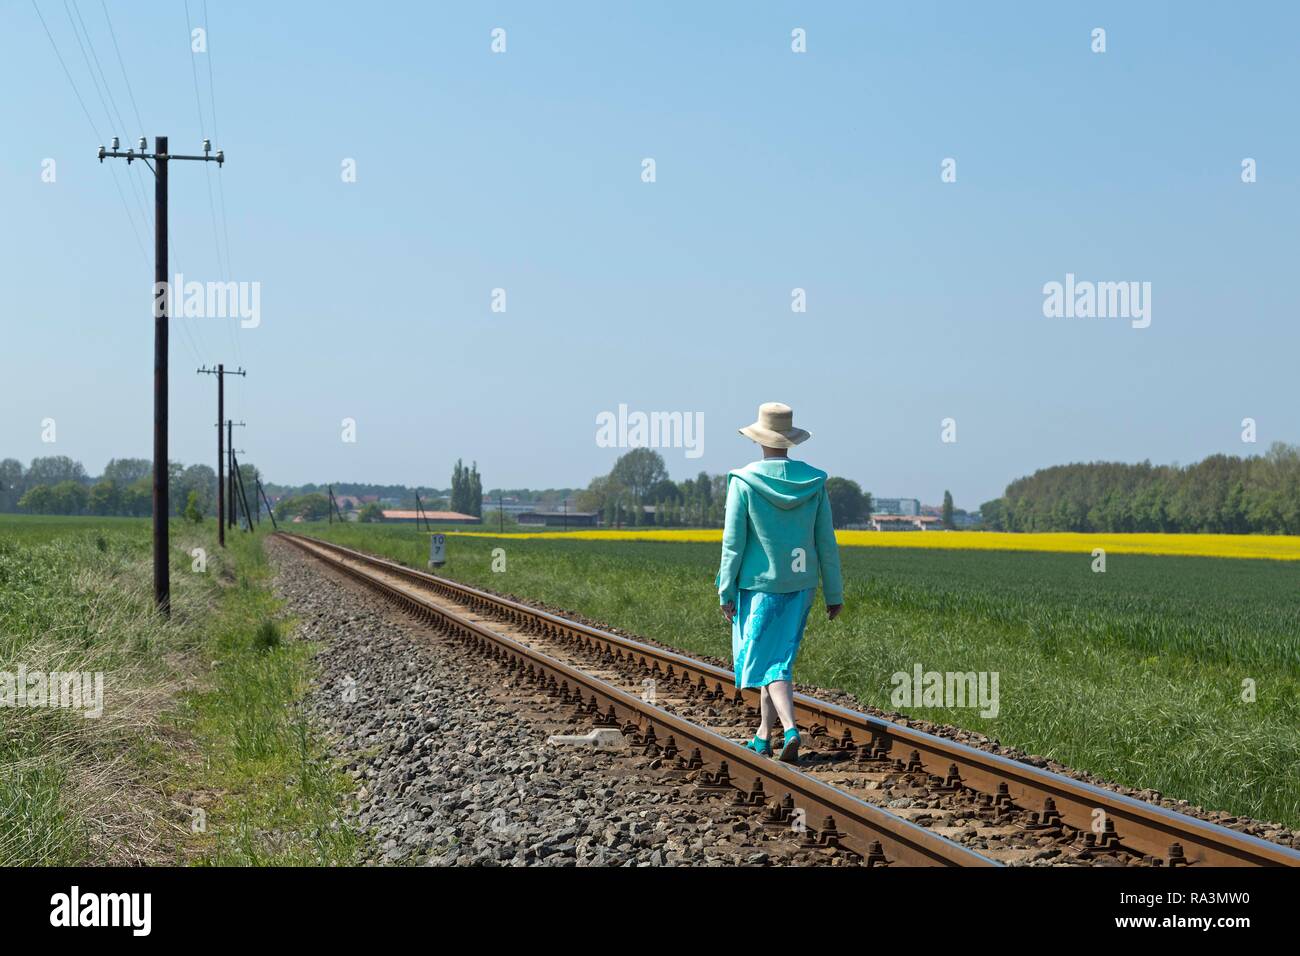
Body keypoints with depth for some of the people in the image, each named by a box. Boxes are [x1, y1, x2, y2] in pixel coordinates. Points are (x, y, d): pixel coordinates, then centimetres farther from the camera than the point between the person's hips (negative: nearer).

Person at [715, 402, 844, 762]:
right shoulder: (814, 481, -1)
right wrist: (834, 594, 10)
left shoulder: (744, 481, -11)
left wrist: (726, 591, -3)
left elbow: (733, 540, -10)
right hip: (799, 584, 4)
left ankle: (790, 729, -19)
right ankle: (763, 736, 23)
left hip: (759, 584, -4)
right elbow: (826, 541, 3)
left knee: (764, 659, 1)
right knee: (780, 658, 15)